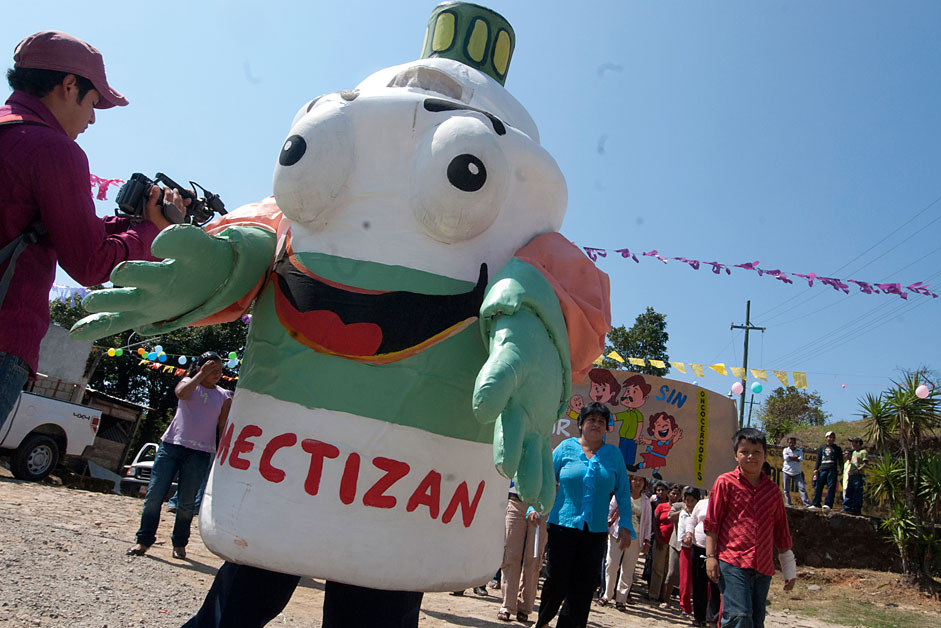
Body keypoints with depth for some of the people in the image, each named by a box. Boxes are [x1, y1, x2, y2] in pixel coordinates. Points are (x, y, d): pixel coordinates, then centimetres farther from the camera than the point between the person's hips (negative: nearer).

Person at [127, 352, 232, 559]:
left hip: (199, 454, 0)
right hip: (171, 445, 0)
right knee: (154, 494, -3)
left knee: (186, 501, 2)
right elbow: (181, 393, -15)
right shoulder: (189, 382, 10)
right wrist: (202, 374, -16)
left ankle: (179, 543, 17)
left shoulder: (224, 397, 9)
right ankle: (144, 540, 10)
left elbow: (224, 429, 8)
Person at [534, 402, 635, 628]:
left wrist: (626, 526, 4)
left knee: (584, 585, 3)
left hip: (596, 530, 2)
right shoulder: (566, 447, 1)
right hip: (563, 525, -2)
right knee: (556, 580, 0)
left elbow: (623, 492, 9)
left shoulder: (613, 454, 6)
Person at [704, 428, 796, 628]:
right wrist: (710, 556, -6)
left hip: (763, 567, 5)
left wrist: (789, 570, 18)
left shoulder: (773, 490, 11)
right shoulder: (725, 482, -1)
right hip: (732, 562, -5)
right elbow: (712, 522, 0)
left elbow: (781, 531, 18)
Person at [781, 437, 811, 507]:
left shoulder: (799, 450, 7)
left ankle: (807, 503, -11)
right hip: (787, 472, 0)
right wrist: (796, 457, -10)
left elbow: (801, 459, -11)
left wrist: (790, 458, -15)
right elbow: (786, 458, -13)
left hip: (797, 473, 0)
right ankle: (788, 503, 10)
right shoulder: (785, 450, 7)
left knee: (802, 488, -9)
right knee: (786, 489, 2)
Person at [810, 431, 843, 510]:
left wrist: (841, 470, -6)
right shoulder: (822, 447, 18)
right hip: (822, 469, 2)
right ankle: (815, 504, 0)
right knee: (818, 486, -2)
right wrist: (815, 469, 7)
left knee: (831, 487, -8)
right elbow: (818, 459, 18)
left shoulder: (837, 448, 13)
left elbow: (840, 460, 9)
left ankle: (828, 504, -8)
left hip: (832, 470, -2)